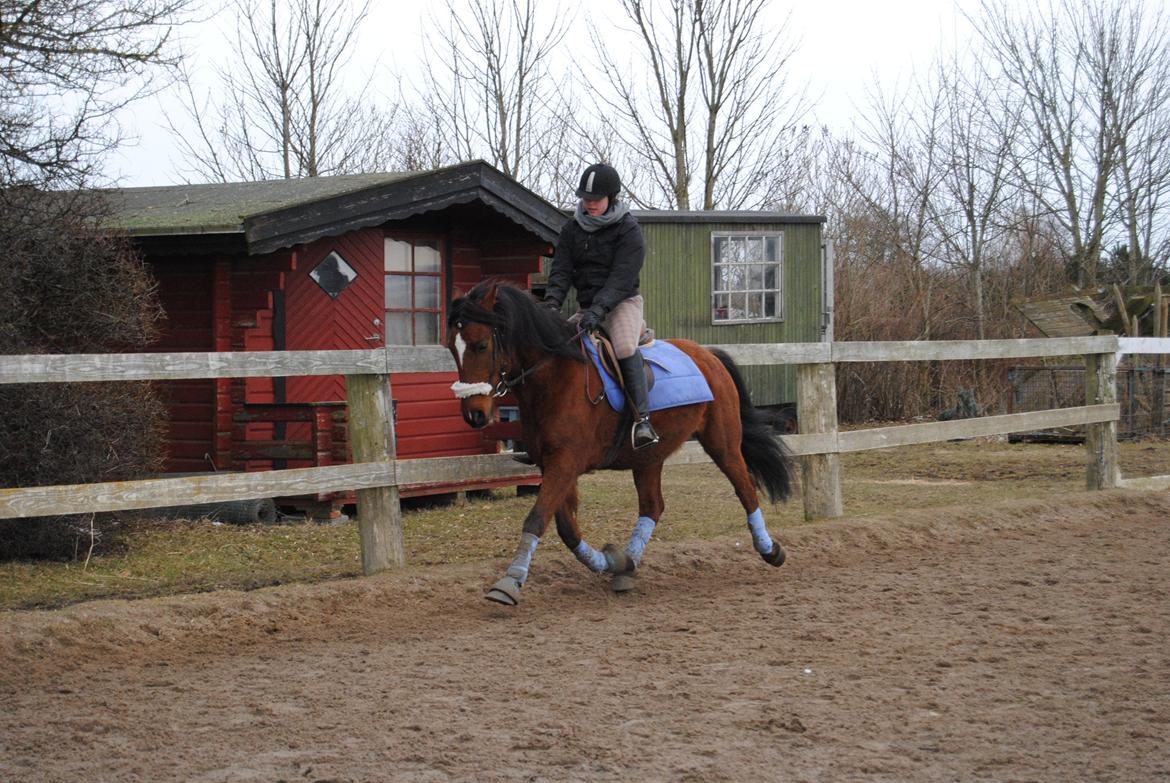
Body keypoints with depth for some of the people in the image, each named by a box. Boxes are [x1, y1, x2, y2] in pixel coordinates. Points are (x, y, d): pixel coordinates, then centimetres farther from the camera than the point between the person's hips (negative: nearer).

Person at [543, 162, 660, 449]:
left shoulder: (629, 230, -10)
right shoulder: (572, 229, 7)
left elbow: (622, 278, -20)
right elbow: (561, 270, -1)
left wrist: (599, 310, -33)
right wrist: (552, 303, -20)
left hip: (622, 303, -7)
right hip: (586, 307, 7)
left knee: (625, 347, -33)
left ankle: (642, 418, -38)